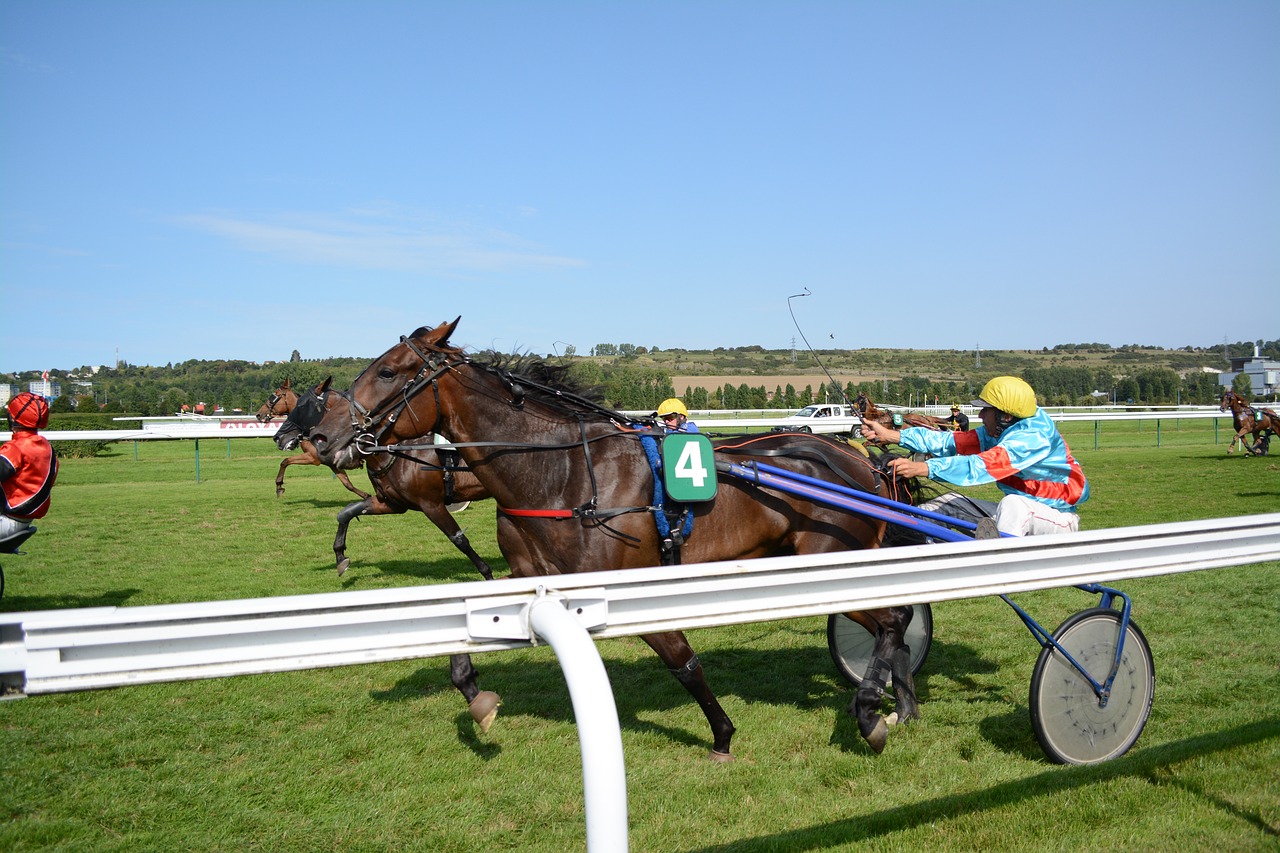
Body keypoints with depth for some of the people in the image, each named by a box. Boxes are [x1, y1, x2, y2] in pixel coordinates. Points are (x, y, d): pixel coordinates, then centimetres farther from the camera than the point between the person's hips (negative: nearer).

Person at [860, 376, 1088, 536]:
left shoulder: (1033, 437, -27)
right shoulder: (997, 432, 0)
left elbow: (981, 466, -38)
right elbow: (951, 442, -6)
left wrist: (922, 468, -45)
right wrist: (890, 435, -12)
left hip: (1059, 520, -9)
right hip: (1023, 516, 9)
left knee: (1013, 504, -36)